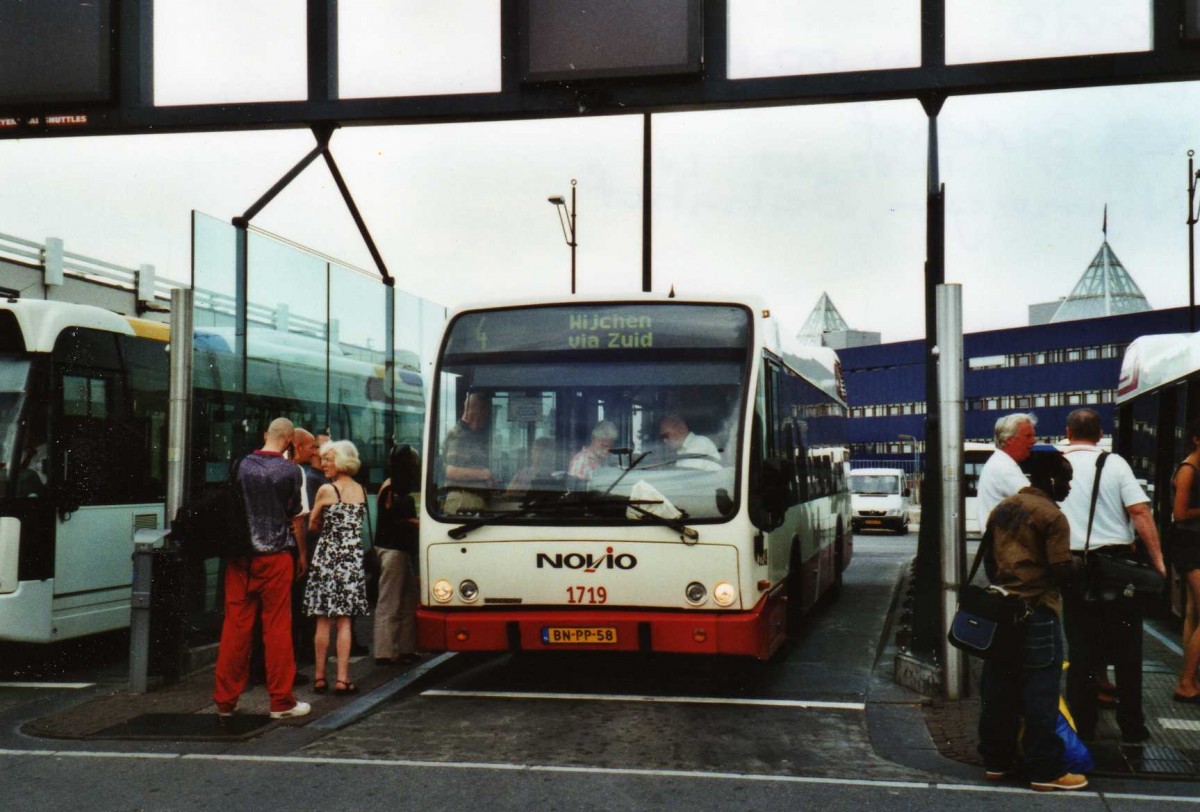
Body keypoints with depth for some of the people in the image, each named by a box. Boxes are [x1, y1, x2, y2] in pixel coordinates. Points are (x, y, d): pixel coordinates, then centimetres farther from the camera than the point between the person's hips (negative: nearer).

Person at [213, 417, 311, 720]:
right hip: (275, 555, -3)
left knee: (235, 625, 7)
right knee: (277, 627, 2)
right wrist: (302, 553, 16)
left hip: (240, 556, 3)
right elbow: (295, 516, 2)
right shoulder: (289, 471, -5)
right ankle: (281, 701, 6)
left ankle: (225, 699, 12)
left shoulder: (241, 466, 3)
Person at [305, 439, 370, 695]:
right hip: (353, 558, 3)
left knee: (323, 621, 5)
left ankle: (320, 677, 11)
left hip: (327, 556, -3)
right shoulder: (361, 491, 6)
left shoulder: (326, 490, -7)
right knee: (344, 621, 5)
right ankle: (342, 678, 1)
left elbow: (313, 525, 3)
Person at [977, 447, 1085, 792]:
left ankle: (996, 761, 18)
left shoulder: (1002, 508, 13)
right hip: (1036, 613, -7)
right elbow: (1062, 571, -15)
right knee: (1040, 694, -2)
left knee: (998, 690, 11)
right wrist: (1079, 565, 5)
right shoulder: (1051, 516, -11)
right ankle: (1046, 771, 2)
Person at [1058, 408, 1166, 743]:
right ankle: (1132, 726, 14)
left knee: (1081, 649, 9)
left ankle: (1082, 726, 12)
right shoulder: (1114, 463, -3)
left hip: (1074, 567, 1)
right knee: (1126, 648, 10)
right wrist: (1158, 561, -9)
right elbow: (1140, 511, -11)